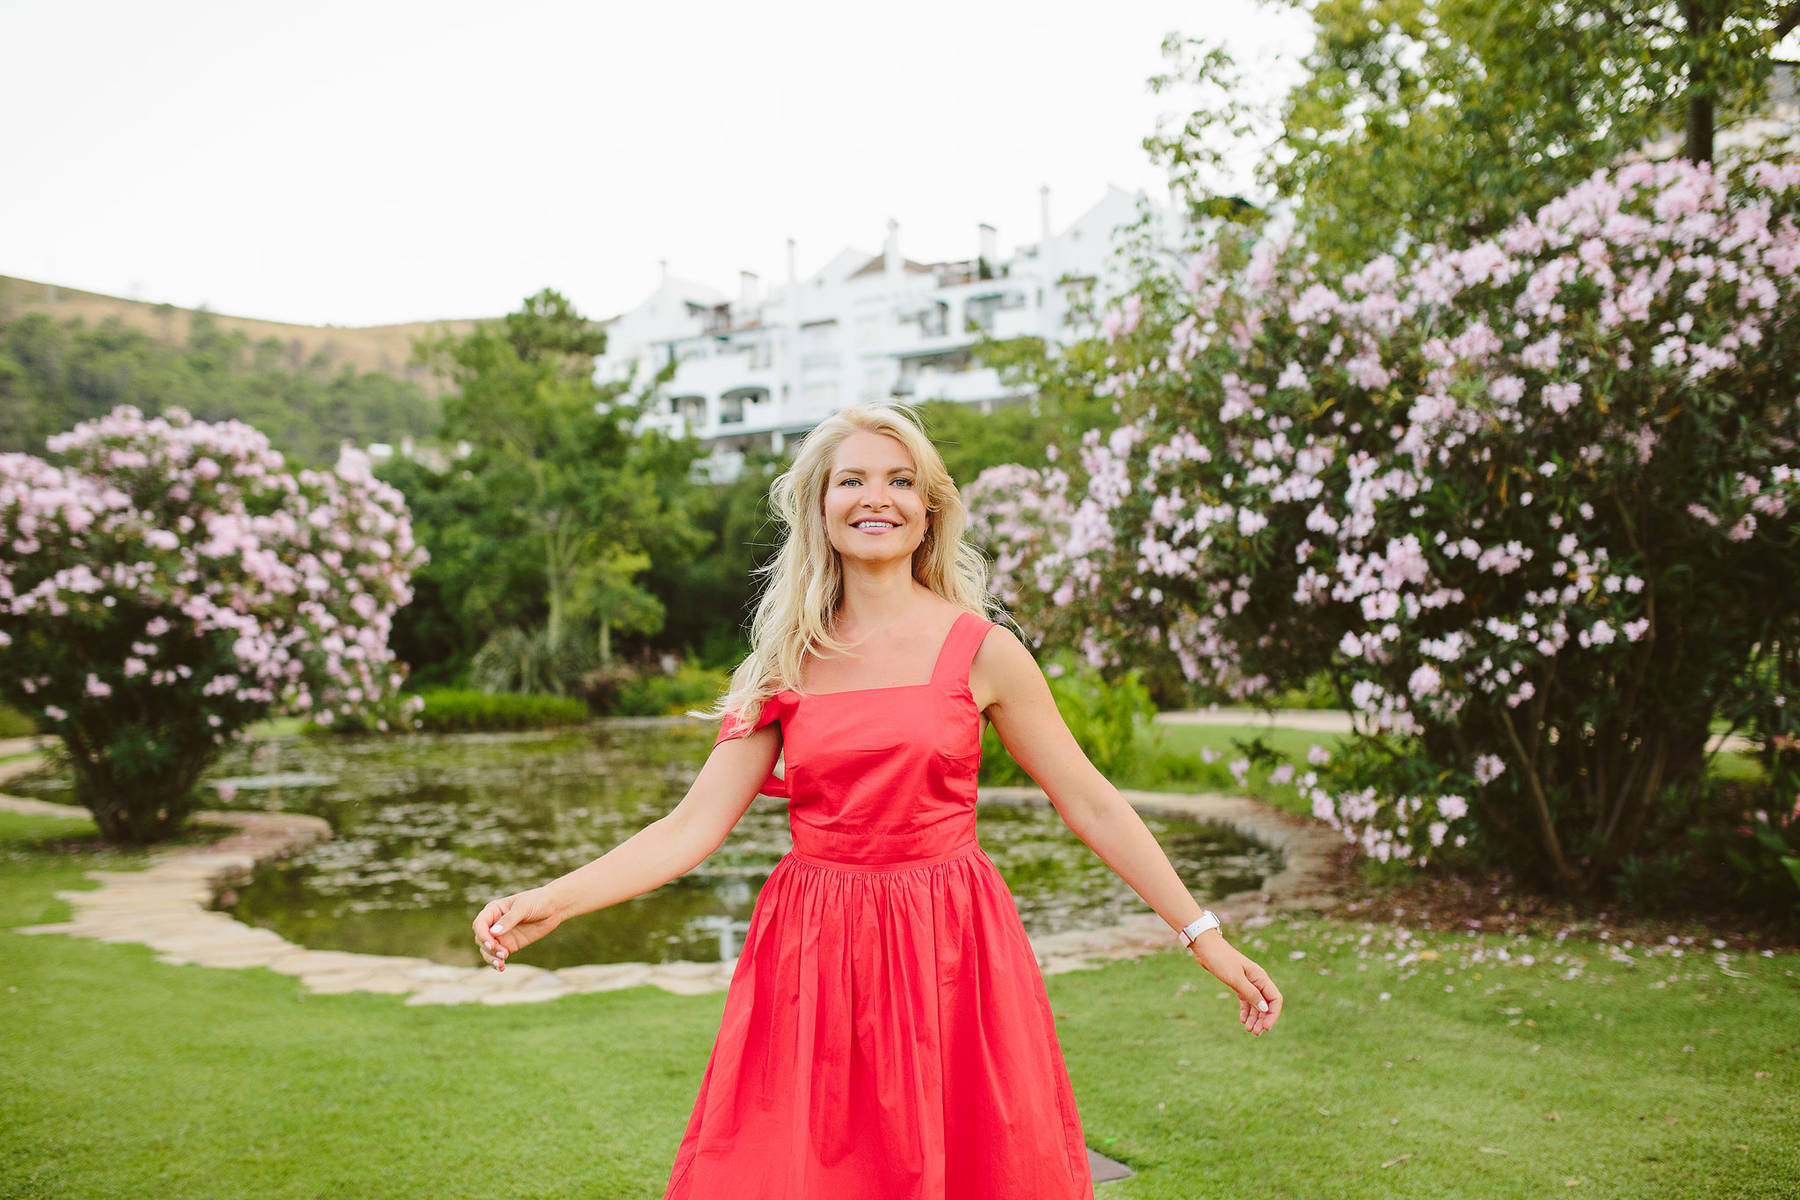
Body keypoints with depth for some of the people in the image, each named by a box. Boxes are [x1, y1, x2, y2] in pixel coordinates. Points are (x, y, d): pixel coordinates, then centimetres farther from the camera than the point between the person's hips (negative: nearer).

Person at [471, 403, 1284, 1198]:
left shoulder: (981, 651, -3)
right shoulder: (789, 663, 3)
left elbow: (1092, 806, 1)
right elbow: (695, 825, -1)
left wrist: (1203, 936, 0)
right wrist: (554, 902, -13)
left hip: (949, 955, -1)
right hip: (812, 958, 2)